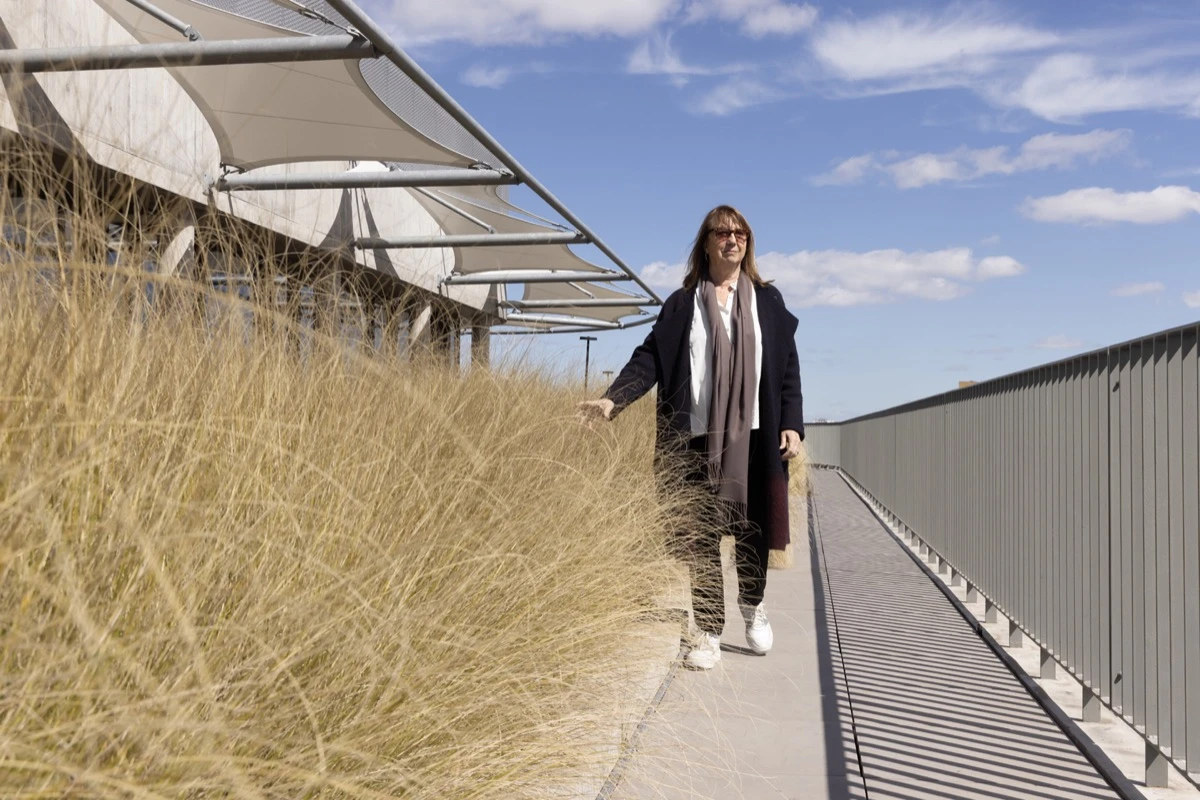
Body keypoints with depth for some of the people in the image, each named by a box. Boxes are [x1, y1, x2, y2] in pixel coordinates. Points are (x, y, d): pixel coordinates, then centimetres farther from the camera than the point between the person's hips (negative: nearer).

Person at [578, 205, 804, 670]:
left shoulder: (767, 301, 11)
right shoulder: (682, 304, 9)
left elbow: (788, 368, 8)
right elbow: (651, 357, 0)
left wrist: (791, 424, -3)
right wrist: (614, 398, -15)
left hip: (752, 435, 0)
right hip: (697, 437, 0)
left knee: (752, 527, 4)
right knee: (700, 535, 1)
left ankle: (753, 604, 32)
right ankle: (706, 632, 10)